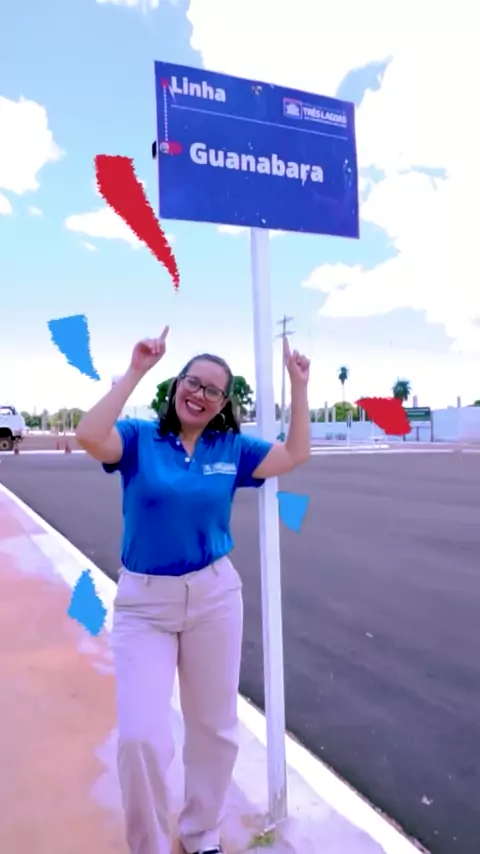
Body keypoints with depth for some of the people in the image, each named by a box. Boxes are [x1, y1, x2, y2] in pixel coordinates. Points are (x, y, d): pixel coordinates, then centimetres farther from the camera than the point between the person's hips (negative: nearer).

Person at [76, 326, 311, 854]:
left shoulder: (232, 448, 1)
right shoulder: (139, 438, -7)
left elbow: (296, 454, 5)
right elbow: (89, 438, -26)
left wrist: (298, 383, -1)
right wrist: (135, 372, -25)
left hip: (213, 595, 3)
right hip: (143, 600, -2)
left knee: (214, 726, 16)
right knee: (140, 737, -6)